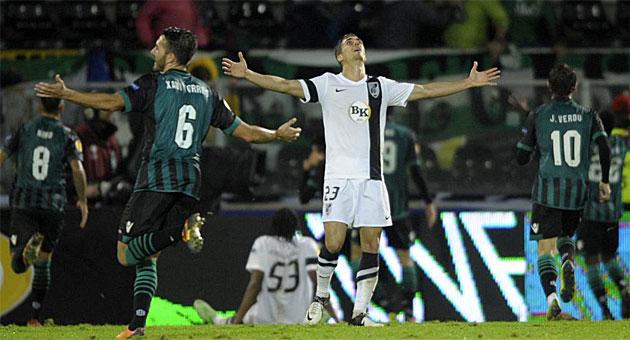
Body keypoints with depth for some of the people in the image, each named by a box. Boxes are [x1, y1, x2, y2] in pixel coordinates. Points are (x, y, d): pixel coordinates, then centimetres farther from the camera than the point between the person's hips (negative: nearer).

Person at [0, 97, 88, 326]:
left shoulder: (23, 131, 7)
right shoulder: (68, 137, 3)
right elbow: (77, 169, -8)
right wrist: (82, 200, 4)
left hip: (22, 203, 0)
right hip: (53, 204, 0)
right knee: (43, 263, 15)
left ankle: (28, 247, -41)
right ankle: (35, 317, 15)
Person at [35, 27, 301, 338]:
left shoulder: (154, 85, 0)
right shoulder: (207, 93, 16)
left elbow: (112, 102, -15)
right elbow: (245, 132, 18)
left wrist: (64, 94, -10)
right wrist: (278, 135, 36)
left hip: (156, 178, -6)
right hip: (190, 183, 6)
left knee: (127, 253, -6)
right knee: (147, 257, 14)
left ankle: (181, 230, -28)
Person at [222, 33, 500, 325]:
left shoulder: (381, 87, 13)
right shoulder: (328, 84, 5)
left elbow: (425, 91, 15)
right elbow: (286, 86, -3)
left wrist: (469, 82, 12)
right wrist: (246, 74, -14)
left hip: (371, 178, 3)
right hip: (339, 177, -3)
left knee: (371, 245, -2)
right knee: (333, 242, -12)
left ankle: (359, 312, 6)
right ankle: (321, 296, 13)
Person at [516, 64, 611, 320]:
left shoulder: (537, 116, 1)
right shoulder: (587, 116, 5)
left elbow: (521, 158, 4)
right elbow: (604, 148, -6)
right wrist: (604, 181, 5)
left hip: (547, 191, -2)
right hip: (577, 191, 2)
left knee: (545, 247, -2)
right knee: (565, 236, 25)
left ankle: (551, 297, -22)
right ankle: (568, 263, -9)